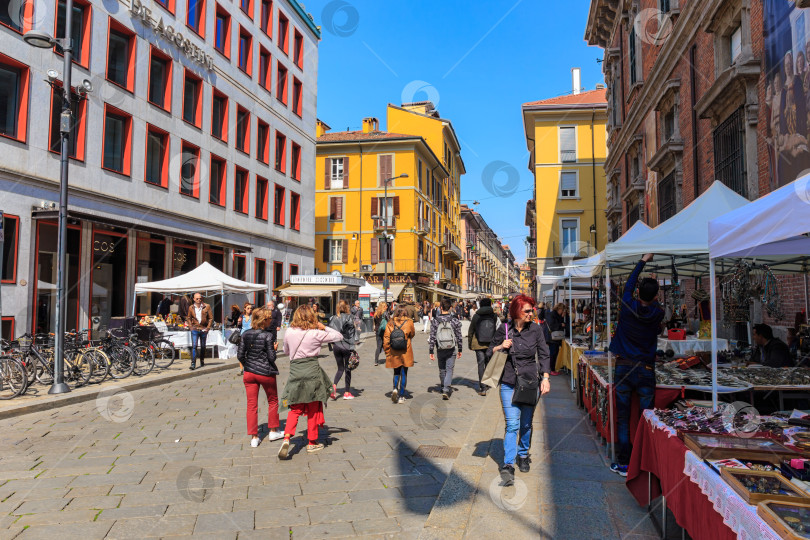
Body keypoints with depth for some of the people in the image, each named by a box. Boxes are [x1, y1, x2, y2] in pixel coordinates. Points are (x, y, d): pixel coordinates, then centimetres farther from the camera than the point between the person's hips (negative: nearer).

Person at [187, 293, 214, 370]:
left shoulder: (207, 307, -3)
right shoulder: (191, 308, 2)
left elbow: (211, 318, 1)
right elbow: (189, 318, 15)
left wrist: (208, 328, -5)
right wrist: (190, 327, 3)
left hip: (204, 330, 0)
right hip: (195, 330, 0)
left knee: (203, 347, 12)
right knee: (194, 346, -10)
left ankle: (202, 361, 28)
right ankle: (193, 364, -13)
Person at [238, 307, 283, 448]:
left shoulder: (245, 334, 0)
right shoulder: (267, 335, -15)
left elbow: (240, 355, 2)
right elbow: (272, 357, -14)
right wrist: (274, 349, 5)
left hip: (249, 373, 4)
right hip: (266, 373, -4)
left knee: (252, 405, 8)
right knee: (273, 401, 17)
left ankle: (254, 437, 10)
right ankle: (273, 431, 26)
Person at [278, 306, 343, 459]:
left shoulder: (289, 332, 1)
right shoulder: (316, 334, -8)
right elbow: (339, 336, 3)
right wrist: (324, 327, 10)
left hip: (295, 371, 3)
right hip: (312, 371, -3)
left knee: (295, 409, 12)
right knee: (313, 409, 11)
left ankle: (287, 438, -8)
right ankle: (312, 443, 21)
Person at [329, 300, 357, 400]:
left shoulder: (334, 318, 3)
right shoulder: (349, 318, -9)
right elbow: (350, 334, -11)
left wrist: (332, 344, 12)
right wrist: (352, 348, -8)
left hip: (336, 346, 4)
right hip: (346, 347, -4)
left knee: (340, 368, 16)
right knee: (348, 369, 8)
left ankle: (334, 385, -9)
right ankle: (347, 393, 14)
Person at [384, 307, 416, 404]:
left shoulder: (390, 323, 0)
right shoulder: (408, 322, -4)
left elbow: (386, 339, 0)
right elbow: (412, 334, 11)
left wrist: (387, 352, 7)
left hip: (393, 353, 1)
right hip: (405, 353, -1)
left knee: (396, 372, 17)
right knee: (404, 374, 8)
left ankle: (395, 388, -7)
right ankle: (401, 396, 9)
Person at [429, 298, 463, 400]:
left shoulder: (435, 321, -5)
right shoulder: (455, 320, -6)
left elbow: (432, 337, -4)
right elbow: (459, 336, 0)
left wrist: (431, 351, 1)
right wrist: (460, 350, 10)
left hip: (440, 350, 1)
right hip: (451, 350, -1)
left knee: (442, 370, 17)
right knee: (449, 370, 3)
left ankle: (444, 388, 32)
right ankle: (446, 390, -12)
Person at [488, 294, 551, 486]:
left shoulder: (536, 330, 0)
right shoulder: (504, 329, -1)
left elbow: (543, 355, 4)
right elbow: (489, 353, 8)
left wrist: (545, 378, -5)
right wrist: (500, 347, -11)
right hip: (508, 383, -1)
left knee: (526, 423, 11)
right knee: (512, 424, -9)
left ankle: (523, 455, 33)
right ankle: (508, 465, -9)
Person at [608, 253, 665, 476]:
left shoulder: (628, 307, -6)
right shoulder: (657, 314, -5)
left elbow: (629, 284, 12)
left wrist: (643, 261, 23)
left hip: (623, 368, 0)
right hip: (646, 370, 0)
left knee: (623, 417, 6)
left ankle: (624, 463, 9)